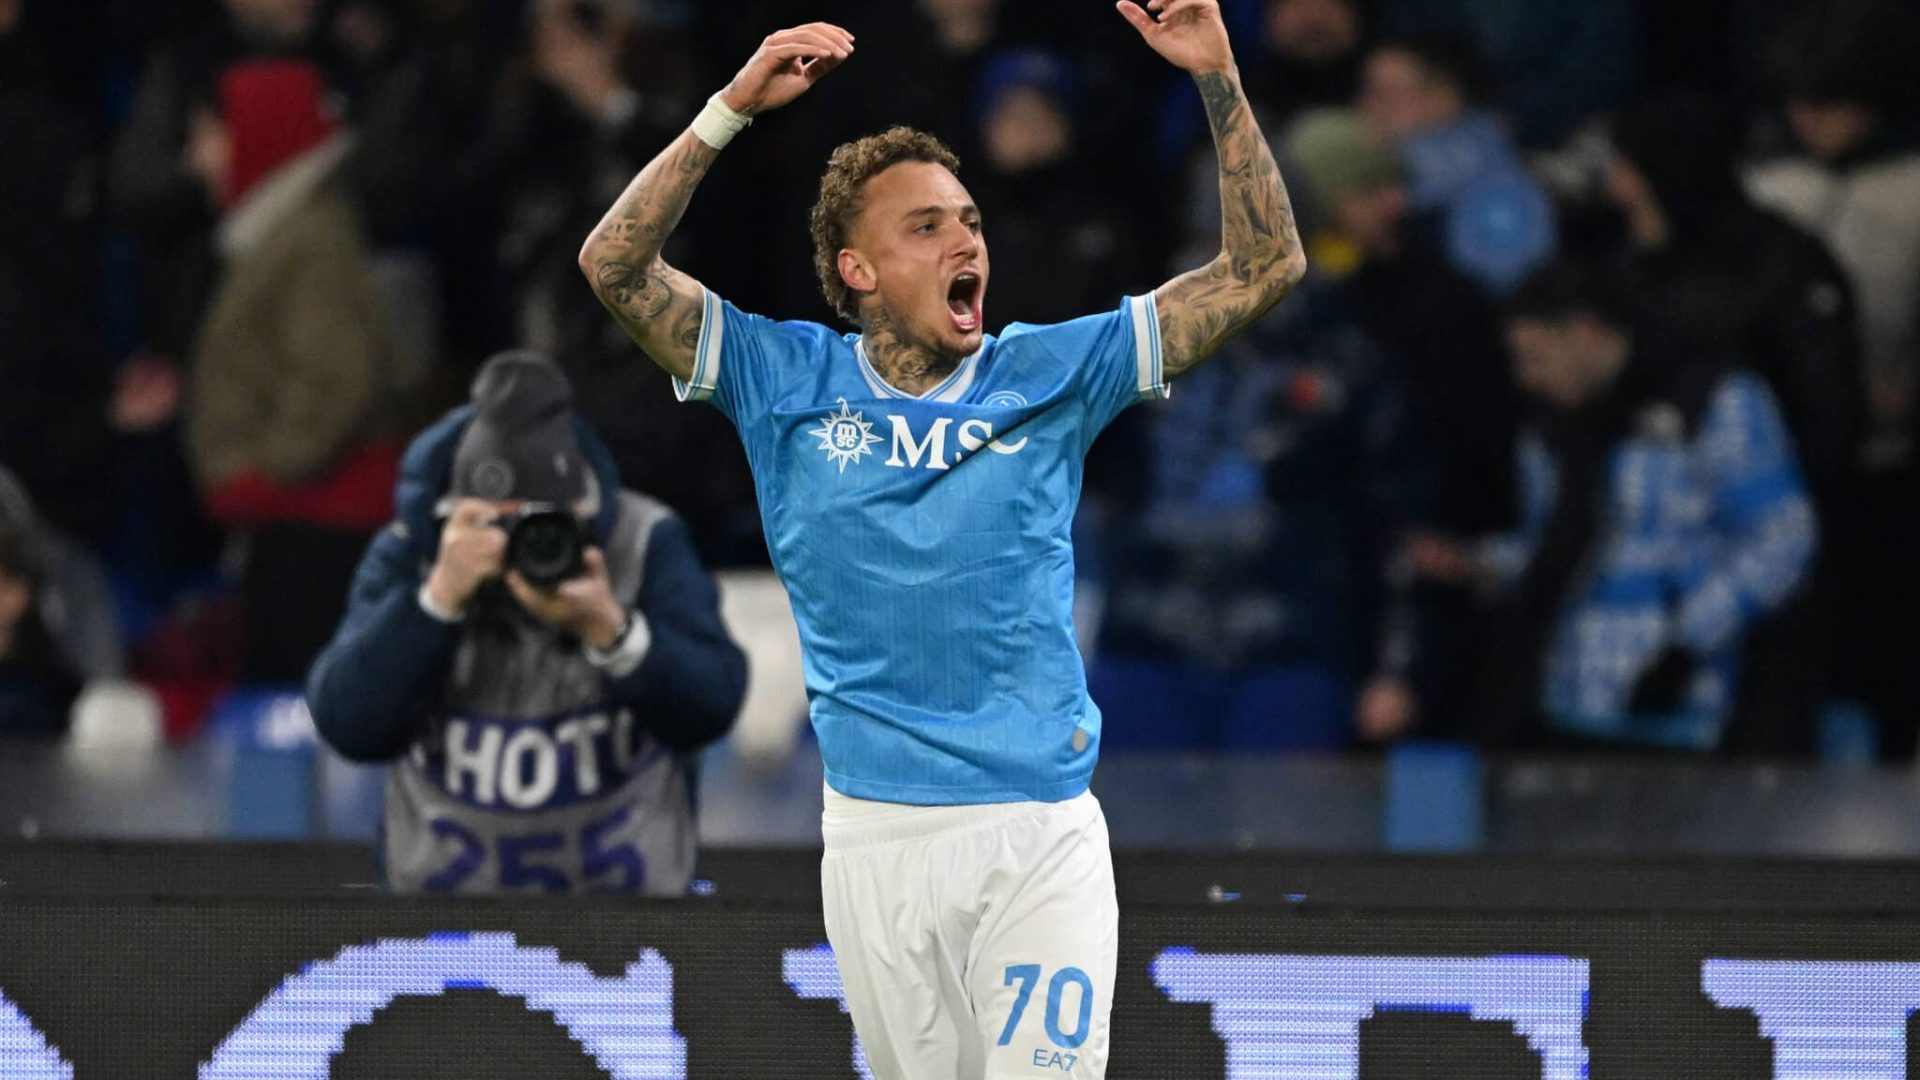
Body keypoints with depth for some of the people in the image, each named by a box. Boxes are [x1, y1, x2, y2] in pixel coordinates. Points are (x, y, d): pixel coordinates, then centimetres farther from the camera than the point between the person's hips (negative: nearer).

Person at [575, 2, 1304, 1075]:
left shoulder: (1051, 373, 5)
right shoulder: (792, 382, 5)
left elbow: (1263, 270, 3)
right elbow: (617, 266, -4)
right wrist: (735, 108, -12)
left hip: (1043, 831, 0)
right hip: (878, 832, 1)